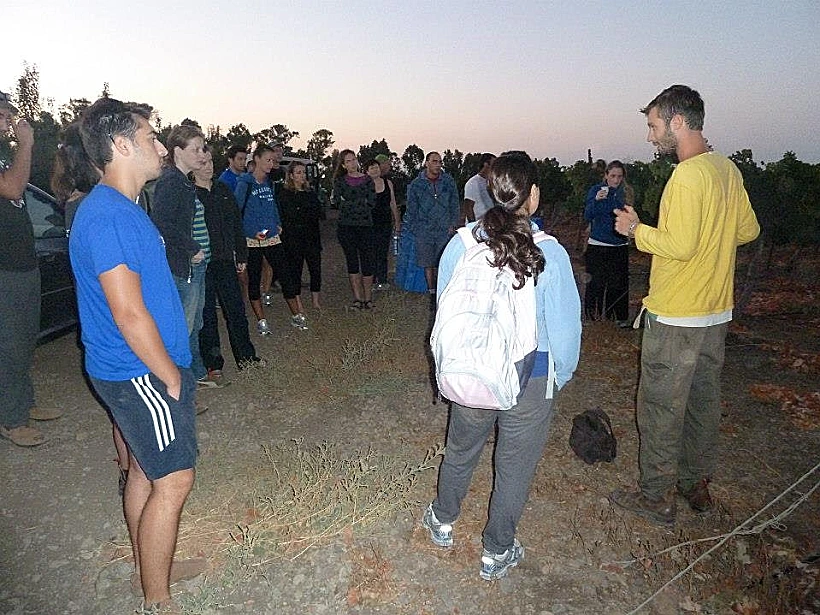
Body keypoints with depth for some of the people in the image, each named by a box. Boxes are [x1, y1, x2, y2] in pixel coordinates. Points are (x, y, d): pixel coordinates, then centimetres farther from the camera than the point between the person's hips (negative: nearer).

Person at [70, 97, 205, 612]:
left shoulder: (121, 208, 12)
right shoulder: (108, 216, -21)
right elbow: (129, 314, -25)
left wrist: (171, 370, 18)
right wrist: (172, 378, -15)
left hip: (136, 371, 10)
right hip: (143, 374, -10)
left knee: (145, 470, 20)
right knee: (173, 481, -1)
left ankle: (150, 567, 38)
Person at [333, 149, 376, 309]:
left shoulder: (367, 179, 9)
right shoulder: (339, 180, 10)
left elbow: (372, 203, -1)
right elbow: (340, 201, -3)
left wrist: (350, 203, -2)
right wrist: (362, 202, -4)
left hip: (365, 225, 0)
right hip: (346, 226, 1)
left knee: (368, 261, -5)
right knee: (352, 262, 4)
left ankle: (368, 297, 6)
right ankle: (357, 298, 11)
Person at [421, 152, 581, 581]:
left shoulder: (460, 244, -12)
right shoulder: (550, 254, -19)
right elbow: (564, 328, -11)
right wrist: (562, 373, 9)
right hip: (531, 382, -2)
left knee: (460, 450, 25)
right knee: (514, 467, 18)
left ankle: (442, 521, 49)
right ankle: (496, 553, 37)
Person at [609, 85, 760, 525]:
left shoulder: (687, 176, -19)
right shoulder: (727, 169, 8)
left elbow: (679, 245, -24)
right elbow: (748, 230, 14)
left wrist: (636, 229, -10)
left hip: (676, 316, -9)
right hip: (716, 311, 9)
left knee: (661, 407, 3)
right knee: (703, 400, 19)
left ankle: (657, 497, 16)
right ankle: (696, 484, 35)